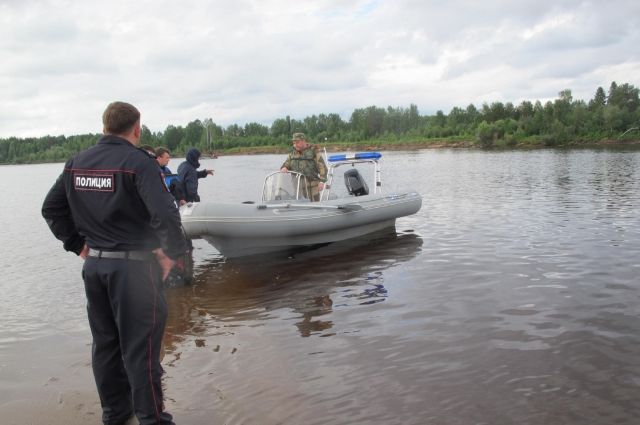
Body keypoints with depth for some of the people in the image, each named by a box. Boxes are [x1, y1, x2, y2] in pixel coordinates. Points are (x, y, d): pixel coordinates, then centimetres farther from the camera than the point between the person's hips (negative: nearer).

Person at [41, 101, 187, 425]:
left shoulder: (77, 162, 6)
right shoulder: (138, 162, -15)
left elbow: (51, 208, 13)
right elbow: (164, 213, -25)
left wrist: (78, 245, 15)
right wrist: (172, 252, -11)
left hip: (94, 264, 7)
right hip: (134, 266, -6)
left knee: (105, 342, 18)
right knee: (140, 347, 2)